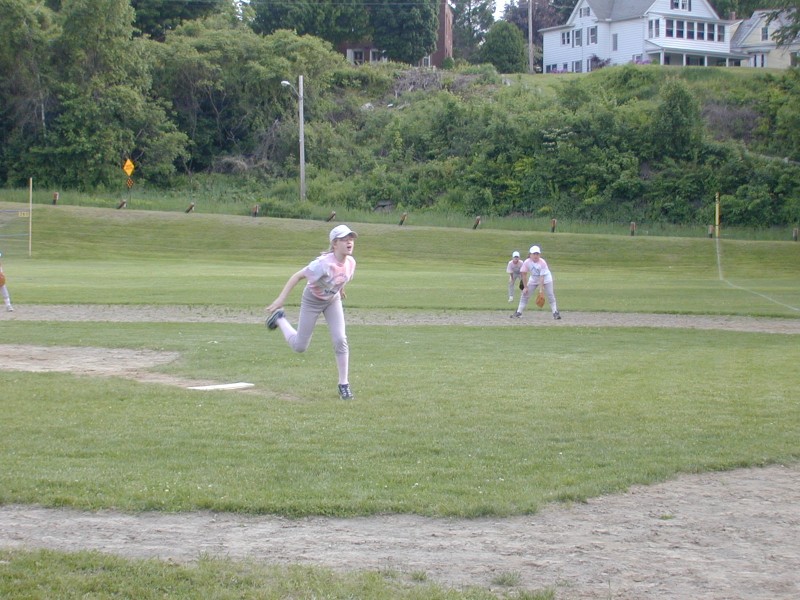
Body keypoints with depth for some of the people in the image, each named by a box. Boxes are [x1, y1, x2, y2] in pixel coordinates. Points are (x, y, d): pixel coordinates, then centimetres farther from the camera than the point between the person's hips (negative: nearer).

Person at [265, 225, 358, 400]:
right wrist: (281, 298, -34)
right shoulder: (324, 263, -36)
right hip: (312, 301, -4)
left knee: (340, 340, -9)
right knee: (299, 346, 6)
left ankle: (344, 385, 3)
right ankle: (279, 318, 33)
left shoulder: (351, 262, -17)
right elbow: (298, 276, -31)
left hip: (333, 301, 4)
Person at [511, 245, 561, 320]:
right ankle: (519, 312, 5)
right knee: (525, 294, -2)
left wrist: (541, 289, -34)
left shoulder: (542, 263, -30)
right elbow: (523, 274, -16)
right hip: (533, 279, 3)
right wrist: (526, 287, -17)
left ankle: (555, 312, 1)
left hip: (545, 279, -3)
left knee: (550, 295, -10)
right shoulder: (527, 262, -23)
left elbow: (542, 277, -31)